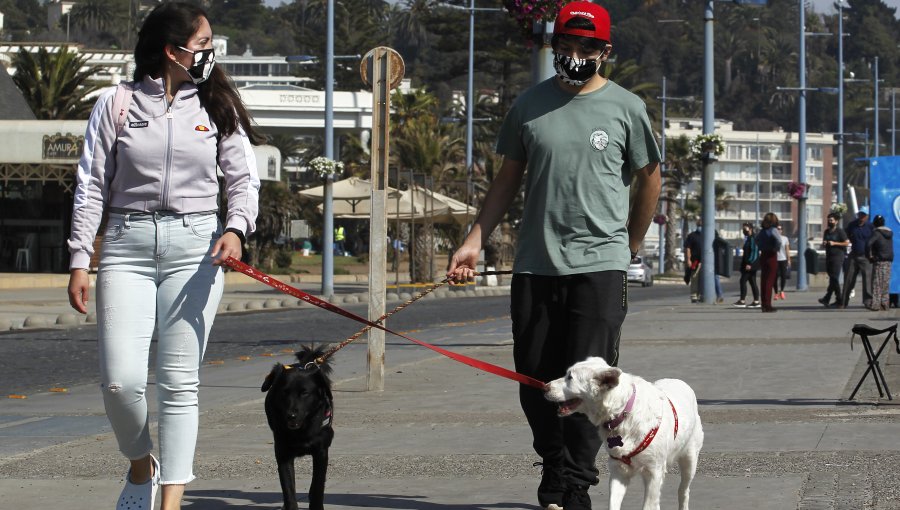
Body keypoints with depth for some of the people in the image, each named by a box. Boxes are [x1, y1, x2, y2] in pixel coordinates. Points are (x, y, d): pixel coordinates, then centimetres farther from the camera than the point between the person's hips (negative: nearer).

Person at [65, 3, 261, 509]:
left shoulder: (216, 107, 8)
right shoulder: (117, 103, 4)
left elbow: (244, 177, 6)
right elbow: (92, 186, 6)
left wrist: (236, 228, -14)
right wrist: (80, 260, 0)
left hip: (194, 247, 1)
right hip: (128, 245, -1)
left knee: (180, 382, -3)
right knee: (121, 380, -9)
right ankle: (141, 464, 20)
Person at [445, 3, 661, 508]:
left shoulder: (626, 107, 2)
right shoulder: (529, 105, 9)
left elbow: (649, 178, 12)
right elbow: (508, 178, 15)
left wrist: (629, 248, 14)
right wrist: (475, 240, 8)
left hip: (600, 264, -3)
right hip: (535, 264, 3)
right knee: (535, 377, 6)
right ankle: (555, 467, 22)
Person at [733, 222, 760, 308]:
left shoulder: (753, 238, -13)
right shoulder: (748, 238, 18)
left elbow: (754, 252, -20)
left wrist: (749, 263, -24)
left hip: (750, 264, -11)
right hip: (748, 263, 11)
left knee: (743, 280, -13)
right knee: (752, 282, 9)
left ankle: (742, 301, -15)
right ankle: (756, 301, 10)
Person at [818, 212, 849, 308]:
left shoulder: (840, 231, -5)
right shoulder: (826, 232, 16)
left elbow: (847, 243, -9)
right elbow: (823, 246, 24)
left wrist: (834, 243, -15)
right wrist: (824, 244, 0)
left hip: (838, 257, -7)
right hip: (829, 257, 7)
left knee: (834, 278, -9)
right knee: (832, 278, 8)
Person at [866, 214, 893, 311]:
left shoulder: (876, 233, -10)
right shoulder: (889, 233, 13)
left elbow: (868, 244, -24)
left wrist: (869, 255, -11)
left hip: (879, 260, -7)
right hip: (889, 260, 7)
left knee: (877, 283, -5)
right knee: (886, 283, 11)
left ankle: (875, 304, -8)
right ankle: (885, 303, 13)